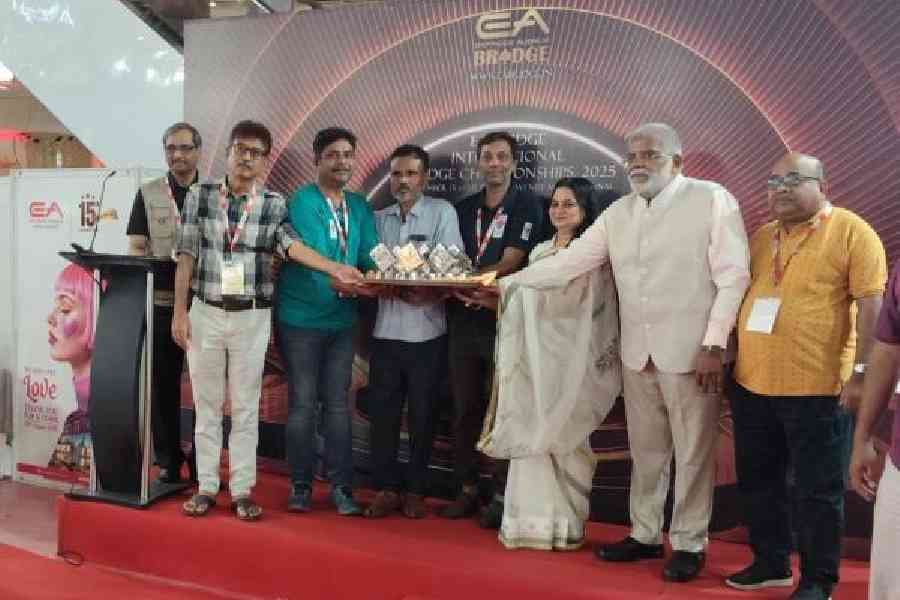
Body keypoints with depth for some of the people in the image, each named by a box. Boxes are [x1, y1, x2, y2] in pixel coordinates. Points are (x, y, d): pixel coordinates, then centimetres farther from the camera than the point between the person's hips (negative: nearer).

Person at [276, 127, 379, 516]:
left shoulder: (360, 207, 11)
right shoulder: (303, 201, -7)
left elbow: (370, 256, 3)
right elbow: (309, 253, -20)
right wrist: (340, 275, -34)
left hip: (342, 320, 5)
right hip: (301, 319, -5)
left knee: (338, 405, 9)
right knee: (302, 404, 4)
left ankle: (341, 487, 16)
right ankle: (300, 486, 16)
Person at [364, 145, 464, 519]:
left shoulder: (442, 213, 1)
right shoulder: (379, 218, 12)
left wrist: (430, 293, -23)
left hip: (426, 331, -3)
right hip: (386, 330, 3)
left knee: (422, 415, 6)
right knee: (383, 412, 5)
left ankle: (415, 490, 19)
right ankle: (387, 488, 17)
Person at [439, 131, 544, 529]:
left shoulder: (526, 205, -2)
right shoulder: (464, 208, 14)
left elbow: (510, 262, -12)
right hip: (464, 319, 5)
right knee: (464, 409, 9)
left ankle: (502, 495, 9)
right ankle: (466, 489, 19)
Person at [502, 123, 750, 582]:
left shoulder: (712, 200, -6)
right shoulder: (618, 213, 9)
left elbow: (733, 278, -9)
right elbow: (568, 262, 9)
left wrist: (713, 345, -14)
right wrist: (507, 282, 5)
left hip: (690, 351, -5)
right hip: (638, 353, 5)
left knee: (692, 453, 6)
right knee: (645, 450, 15)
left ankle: (689, 544, 22)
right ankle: (644, 535, 30)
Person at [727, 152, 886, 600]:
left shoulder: (851, 232, -5)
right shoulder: (761, 237, 12)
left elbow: (872, 306, -10)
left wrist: (861, 371, -15)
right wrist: (729, 358, 15)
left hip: (817, 388, -6)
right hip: (751, 384, 6)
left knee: (817, 491, 5)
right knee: (758, 481, 15)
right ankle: (771, 563, 32)